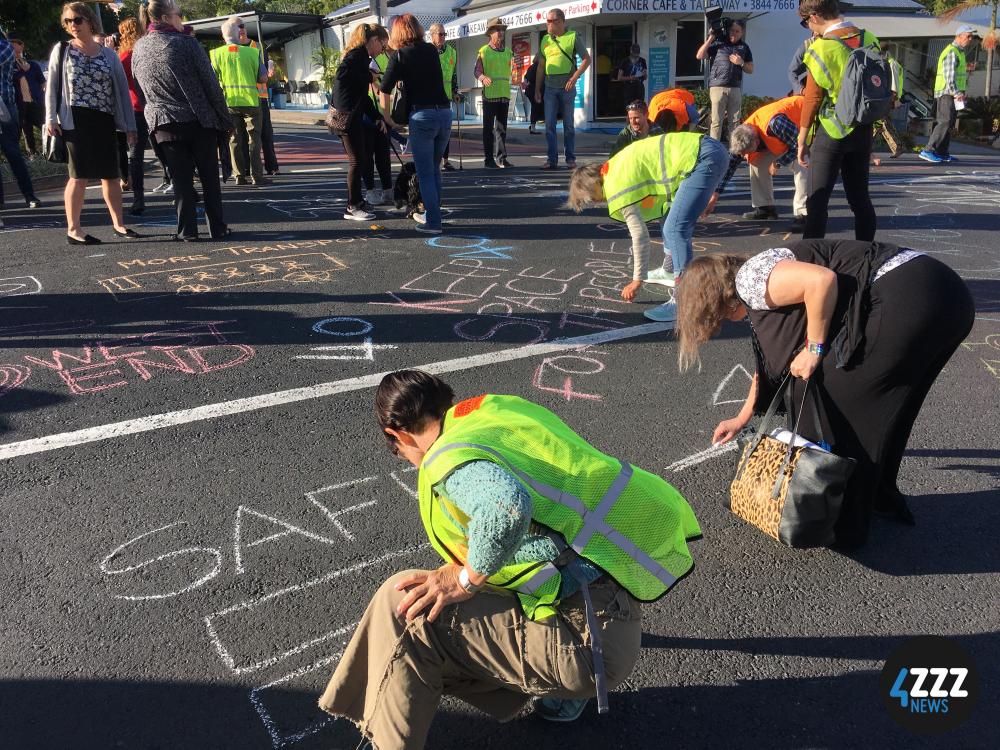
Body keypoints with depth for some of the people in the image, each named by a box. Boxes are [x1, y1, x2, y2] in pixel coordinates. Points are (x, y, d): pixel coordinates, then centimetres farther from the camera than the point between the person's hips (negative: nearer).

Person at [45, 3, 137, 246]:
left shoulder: (108, 54, 11)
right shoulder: (62, 50, 7)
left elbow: (122, 90, 9)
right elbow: (52, 87, 5)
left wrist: (129, 125, 3)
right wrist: (51, 119, -5)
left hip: (105, 121, 3)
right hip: (75, 120, -2)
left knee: (111, 175, 6)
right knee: (80, 175, -6)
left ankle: (118, 224, 16)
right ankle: (72, 229, 0)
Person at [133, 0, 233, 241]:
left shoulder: (138, 48, 7)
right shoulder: (188, 43, -7)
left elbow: (139, 87, 14)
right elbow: (210, 83, -7)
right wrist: (225, 119, -2)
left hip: (163, 123, 3)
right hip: (200, 120, -3)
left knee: (180, 178, 6)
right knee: (209, 176, 6)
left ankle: (187, 230, 5)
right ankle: (218, 228, 9)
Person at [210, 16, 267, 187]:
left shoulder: (216, 54, -1)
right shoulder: (252, 52, -4)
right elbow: (263, 78, -4)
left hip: (229, 102, 1)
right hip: (250, 101, -1)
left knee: (235, 140, 10)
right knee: (253, 139, 5)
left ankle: (240, 176, 9)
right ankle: (256, 176, 0)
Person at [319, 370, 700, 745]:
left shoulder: (449, 459, -17)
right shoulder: (498, 406, 7)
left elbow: (507, 506, -39)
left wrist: (466, 578, -19)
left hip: (590, 643, -9)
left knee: (404, 606, -7)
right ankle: (565, 688, 25)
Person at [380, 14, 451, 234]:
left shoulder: (400, 55, 1)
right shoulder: (432, 50, 14)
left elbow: (385, 90, -2)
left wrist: (387, 118, 10)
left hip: (422, 115, -5)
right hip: (444, 112, 5)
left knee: (425, 172, 1)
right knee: (434, 169, 18)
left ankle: (433, 222, -1)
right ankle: (431, 214, 26)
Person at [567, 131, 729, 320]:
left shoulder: (617, 185, -9)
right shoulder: (615, 168, 17)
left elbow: (640, 234, -8)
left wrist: (638, 279, 1)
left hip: (704, 158, -10)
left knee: (676, 229, -16)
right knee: (674, 219, 25)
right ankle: (670, 271, 41)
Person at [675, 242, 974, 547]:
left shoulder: (748, 279, -5)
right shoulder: (763, 292, 25)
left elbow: (822, 280, -21)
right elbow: (771, 360, 36)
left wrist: (814, 349, -10)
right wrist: (742, 418, 46)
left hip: (912, 302, -10)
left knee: (825, 398, 1)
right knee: (879, 409, 23)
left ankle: (843, 523, 13)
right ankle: (880, 497, 39)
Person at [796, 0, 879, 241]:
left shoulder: (821, 48, -13)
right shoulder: (870, 40, 3)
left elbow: (812, 99, -11)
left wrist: (802, 139, -3)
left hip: (830, 132, -5)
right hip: (863, 130, 6)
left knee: (817, 200, -1)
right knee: (860, 197, 13)